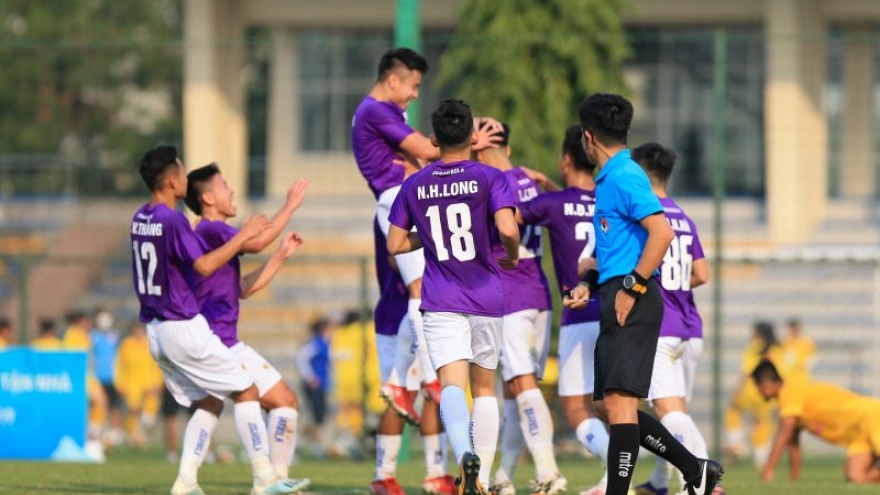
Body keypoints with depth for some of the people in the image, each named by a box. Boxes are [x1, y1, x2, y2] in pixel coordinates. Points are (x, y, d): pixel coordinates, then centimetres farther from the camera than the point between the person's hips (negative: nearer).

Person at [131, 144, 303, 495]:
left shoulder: (140, 220, 10)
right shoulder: (172, 221, -18)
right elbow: (204, 266, -24)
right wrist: (243, 235, -15)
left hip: (156, 331, 9)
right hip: (183, 327, -9)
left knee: (209, 403, 15)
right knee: (246, 390, -1)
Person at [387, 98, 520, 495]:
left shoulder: (414, 185, 5)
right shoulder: (489, 178, -3)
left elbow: (395, 244, 9)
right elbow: (507, 228, -17)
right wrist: (513, 254, 4)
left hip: (441, 302, 0)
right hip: (486, 299, 0)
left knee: (451, 383, -13)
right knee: (484, 387, 14)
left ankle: (465, 452, -42)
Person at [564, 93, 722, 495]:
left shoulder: (624, 177, -11)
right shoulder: (609, 179, 20)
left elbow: (661, 233, -22)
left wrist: (630, 289, -20)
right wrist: (591, 287, 19)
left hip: (631, 306, -10)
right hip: (616, 303, 10)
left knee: (619, 401, -13)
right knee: (613, 404, 10)